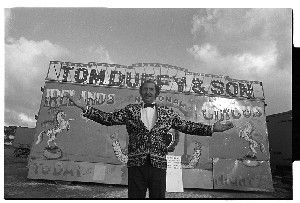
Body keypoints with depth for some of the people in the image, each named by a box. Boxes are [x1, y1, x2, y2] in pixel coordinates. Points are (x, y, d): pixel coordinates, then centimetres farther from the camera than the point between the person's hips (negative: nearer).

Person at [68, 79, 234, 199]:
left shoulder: (167, 113, 11)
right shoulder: (130, 110, 9)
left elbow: (187, 126, 11)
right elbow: (108, 119, 6)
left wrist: (212, 128, 3)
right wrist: (85, 108, -2)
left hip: (158, 164, 1)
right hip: (136, 163, 0)